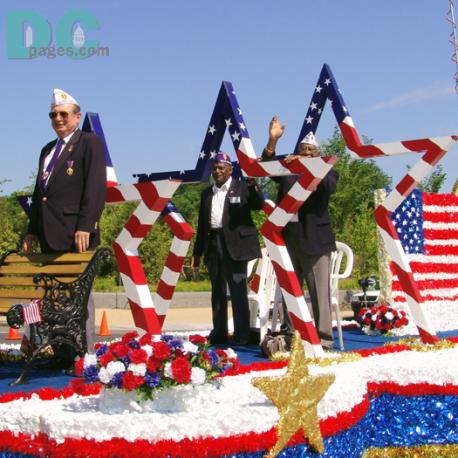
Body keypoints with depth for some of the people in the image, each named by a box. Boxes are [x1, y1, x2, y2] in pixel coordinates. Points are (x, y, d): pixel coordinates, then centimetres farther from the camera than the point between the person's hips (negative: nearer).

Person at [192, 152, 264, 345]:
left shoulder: (242, 188, 3)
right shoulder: (206, 193, 18)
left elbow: (258, 205, -13)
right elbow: (202, 224, 18)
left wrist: (253, 187, -32)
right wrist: (197, 252, 15)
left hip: (234, 245, -5)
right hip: (213, 244, 6)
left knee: (238, 291, -5)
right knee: (217, 292, 10)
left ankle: (242, 336, -1)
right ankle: (219, 334, 17)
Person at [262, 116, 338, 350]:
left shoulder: (326, 171, 7)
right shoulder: (287, 170, 14)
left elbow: (328, 186, -14)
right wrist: (273, 140, -13)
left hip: (314, 239, -3)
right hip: (287, 237, 4)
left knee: (320, 291, -4)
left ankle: (323, 339, -1)